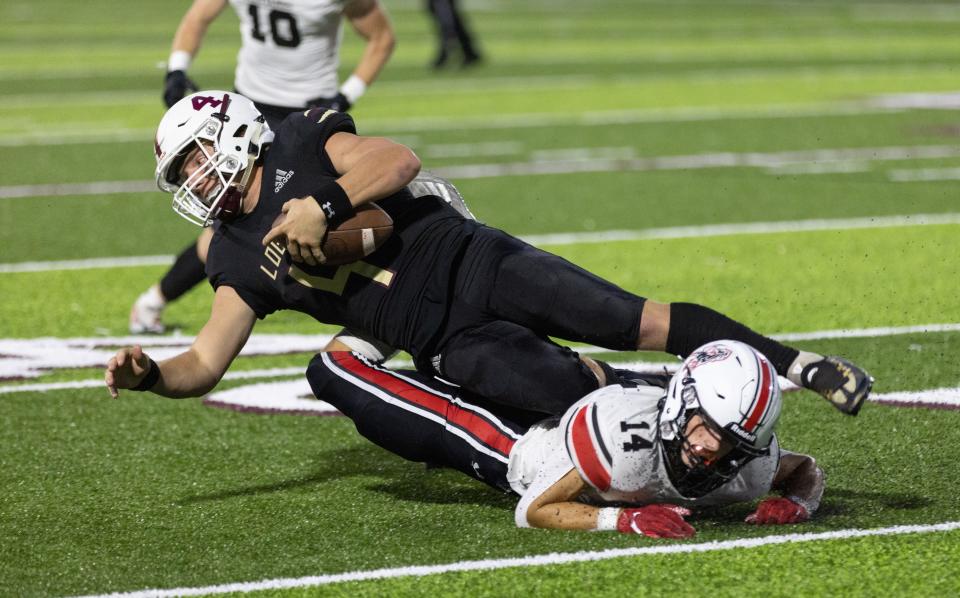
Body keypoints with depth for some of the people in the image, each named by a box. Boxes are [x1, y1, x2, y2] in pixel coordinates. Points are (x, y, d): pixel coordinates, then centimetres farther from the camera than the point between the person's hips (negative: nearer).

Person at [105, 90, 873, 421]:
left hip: (476, 264, -2)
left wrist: (321, 205, -19)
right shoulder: (240, 260, 12)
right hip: (449, 344, 2)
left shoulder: (299, 144, 3)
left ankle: (797, 365, -8)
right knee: (591, 396, -22)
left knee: (636, 322, -14)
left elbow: (399, 162, -10)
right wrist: (149, 374, -10)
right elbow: (204, 363, 9)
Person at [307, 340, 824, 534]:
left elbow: (806, 469, -8)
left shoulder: (747, 468, -33)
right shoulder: (625, 429, -48)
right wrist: (622, 518, -50)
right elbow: (532, 512, -36)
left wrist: (797, 503, -31)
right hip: (524, 440, -4)